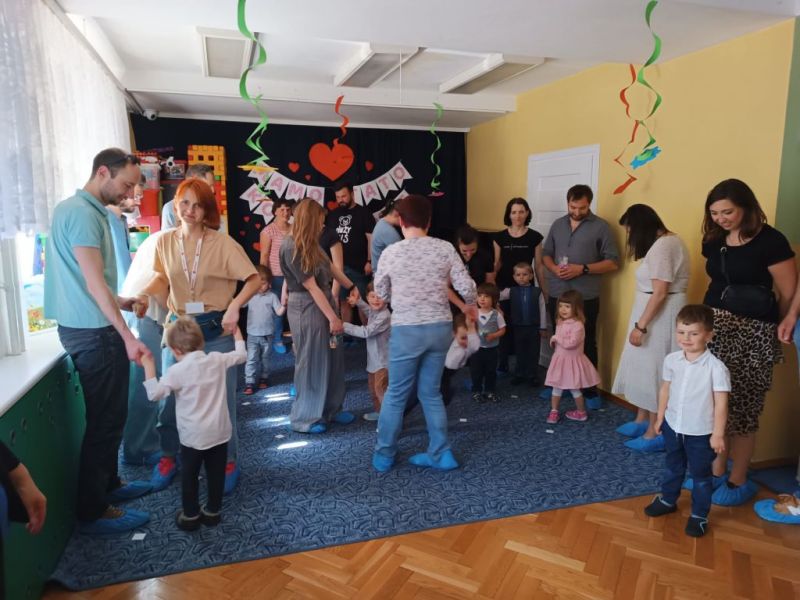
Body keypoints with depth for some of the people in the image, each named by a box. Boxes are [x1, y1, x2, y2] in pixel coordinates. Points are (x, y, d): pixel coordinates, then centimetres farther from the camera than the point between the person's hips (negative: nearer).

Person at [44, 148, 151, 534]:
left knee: (108, 415, 19)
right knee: (104, 419, -1)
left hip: (90, 327, 10)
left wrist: (120, 302, 20)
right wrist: (127, 337, -24)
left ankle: (108, 484, 33)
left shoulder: (84, 210, 14)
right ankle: (93, 512, 11)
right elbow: (95, 283, -23)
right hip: (93, 332, -10)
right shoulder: (81, 212, -17)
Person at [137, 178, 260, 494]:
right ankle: (168, 457, 34)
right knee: (169, 396, 10)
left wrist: (234, 306, -23)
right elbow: (162, 278, 15)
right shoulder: (165, 242, 0)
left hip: (215, 330, -3)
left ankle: (228, 462, 25)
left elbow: (254, 280, -9)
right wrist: (144, 295, -3)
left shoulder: (222, 243, -11)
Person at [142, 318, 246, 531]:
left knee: (189, 475, 15)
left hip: (193, 436, -3)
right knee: (216, 473, 15)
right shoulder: (218, 360, -3)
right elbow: (241, 355, 12)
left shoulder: (177, 371, -14)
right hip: (220, 432, 4)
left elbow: (155, 394, -16)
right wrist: (237, 333, 26)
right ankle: (213, 512, 27)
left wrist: (148, 365, -10)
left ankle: (190, 516, 24)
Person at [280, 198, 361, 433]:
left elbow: (330, 266, 20)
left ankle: (331, 409, 29)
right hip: (306, 307, -9)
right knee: (311, 362, 2)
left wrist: (350, 286, 22)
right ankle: (305, 418, 17)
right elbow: (311, 286, -20)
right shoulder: (291, 248, -20)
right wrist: (333, 317, -17)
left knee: (333, 359, 14)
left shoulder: (310, 243, 7)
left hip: (324, 301, 9)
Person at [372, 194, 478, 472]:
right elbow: (466, 287, -3)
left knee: (396, 394, 11)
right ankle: (440, 453, 22)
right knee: (431, 392, 17)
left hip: (407, 330, -2)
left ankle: (383, 455, 25)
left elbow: (381, 294, 5)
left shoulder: (391, 252, -6)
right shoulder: (445, 248, -3)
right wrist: (471, 306, 18)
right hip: (440, 327, 3)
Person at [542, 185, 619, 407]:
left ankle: (589, 390, 14)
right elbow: (546, 254, 15)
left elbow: (613, 262, -6)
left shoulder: (600, 227, -3)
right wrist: (554, 268, -7)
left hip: (586, 298, -4)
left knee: (587, 344, 3)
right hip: (556, 296, 4)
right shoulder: (558, 224, 11)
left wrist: (582, 269, -17)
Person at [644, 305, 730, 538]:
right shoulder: (671, 360, -6)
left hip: (701, 433, -5)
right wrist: (660, 417, 11)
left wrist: (718, 434, -14)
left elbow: (721, 403, -17)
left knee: (700, 475, 14)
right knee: (672, 468, 25)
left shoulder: (716, 367, -22)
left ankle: (699, 515, 31)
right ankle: (667, 500, 45)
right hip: (673, 426, 5)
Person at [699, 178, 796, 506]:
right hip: (714, 328, 5)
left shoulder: (771, 241, -11)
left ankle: (739, 481, 19)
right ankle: (716, 471, 23)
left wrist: (774, 329, 6)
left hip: (752, 334, -5)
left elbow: (789, 295, -6)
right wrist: (713, 317, 12)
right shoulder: (714, 240, 6)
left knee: (741, 407, 3)